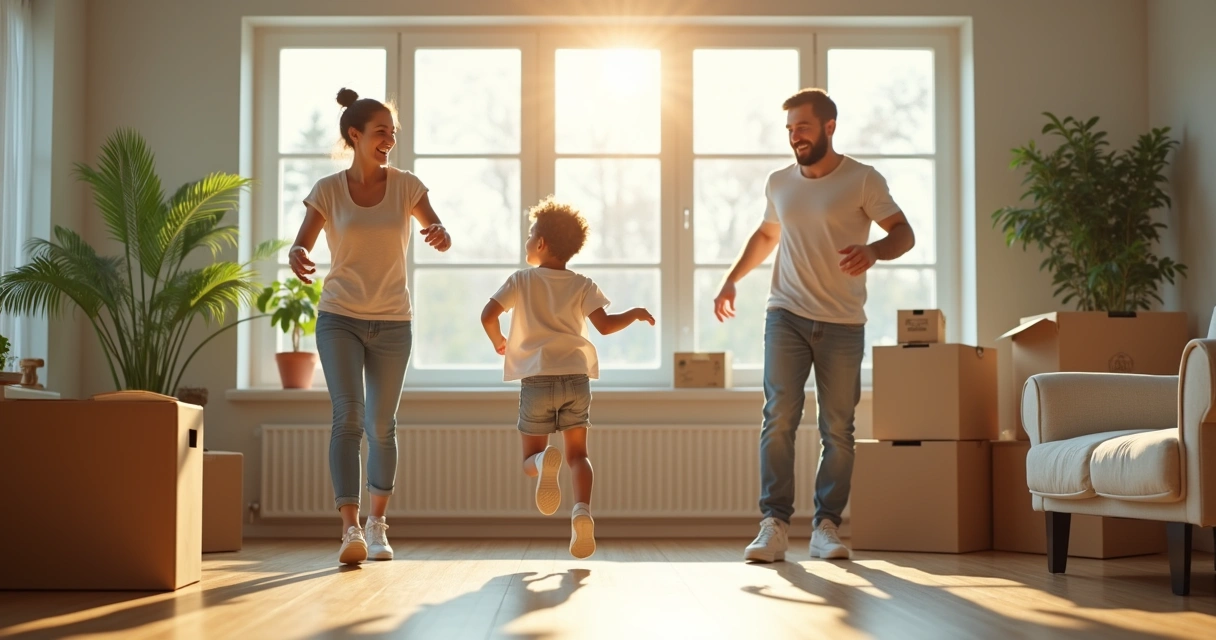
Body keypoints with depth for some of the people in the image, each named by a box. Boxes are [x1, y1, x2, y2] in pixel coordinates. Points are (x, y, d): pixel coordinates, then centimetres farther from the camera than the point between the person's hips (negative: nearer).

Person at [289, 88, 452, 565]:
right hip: (339, 317, -1)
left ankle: (378, 525, 23)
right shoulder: (328, 190, -3)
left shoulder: (405, 186, 0)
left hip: (392, 322, 2)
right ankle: (350, 527, -21)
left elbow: (440, 234, -9)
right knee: (348, 417, -17)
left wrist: (440, 234, -34)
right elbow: (301, 245, -7)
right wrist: (297, 258, -32)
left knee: (381, 426, 8)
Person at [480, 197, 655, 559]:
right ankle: (582, 509, -21)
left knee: (530, 458, 8)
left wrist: (498, 341, 16)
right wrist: (636, 314, 14)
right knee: (577, 453, 8)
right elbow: (604, 325, -4)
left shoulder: (522, 281, 4)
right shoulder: (581, 285, 7)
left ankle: (543, 461, -29)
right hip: (576, 377, 1)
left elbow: (488, 314, -5)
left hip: (536, 379, -1)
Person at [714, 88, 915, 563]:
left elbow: (904, 233, -4)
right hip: (787, 315, 2)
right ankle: (775, 524, -8)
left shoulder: (862, 180, -2)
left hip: (843, 324, -2)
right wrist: (731, 280, 18)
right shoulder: (779, 183, 11)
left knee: (838, 429, 2)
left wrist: (873, 250, -25)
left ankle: (826, 526, 9)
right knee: (779, 418, -9)